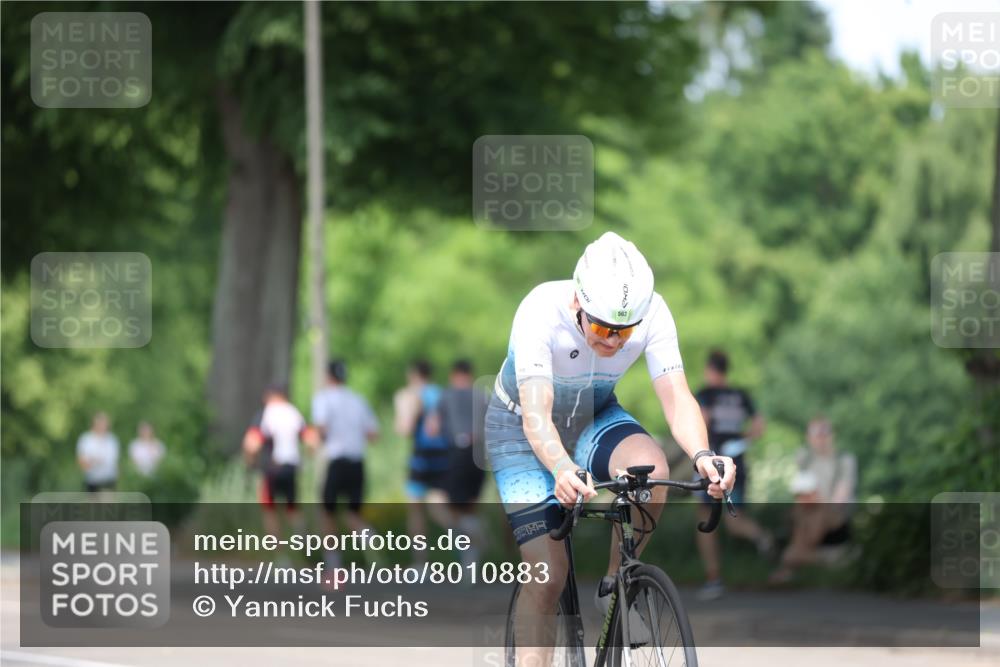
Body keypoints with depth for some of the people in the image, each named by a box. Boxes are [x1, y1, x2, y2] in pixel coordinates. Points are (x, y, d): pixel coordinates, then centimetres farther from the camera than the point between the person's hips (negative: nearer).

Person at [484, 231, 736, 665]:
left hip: (592, 418, 3)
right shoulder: (541, 313, -35)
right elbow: (536, 415, -42)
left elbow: (676, 397, -32)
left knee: (651, 466, -31)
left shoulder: (652, 313, -26)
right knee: (547, 575, -15)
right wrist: (562, 470, -62)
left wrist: (702, 456, -53)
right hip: (522, 432, -3)